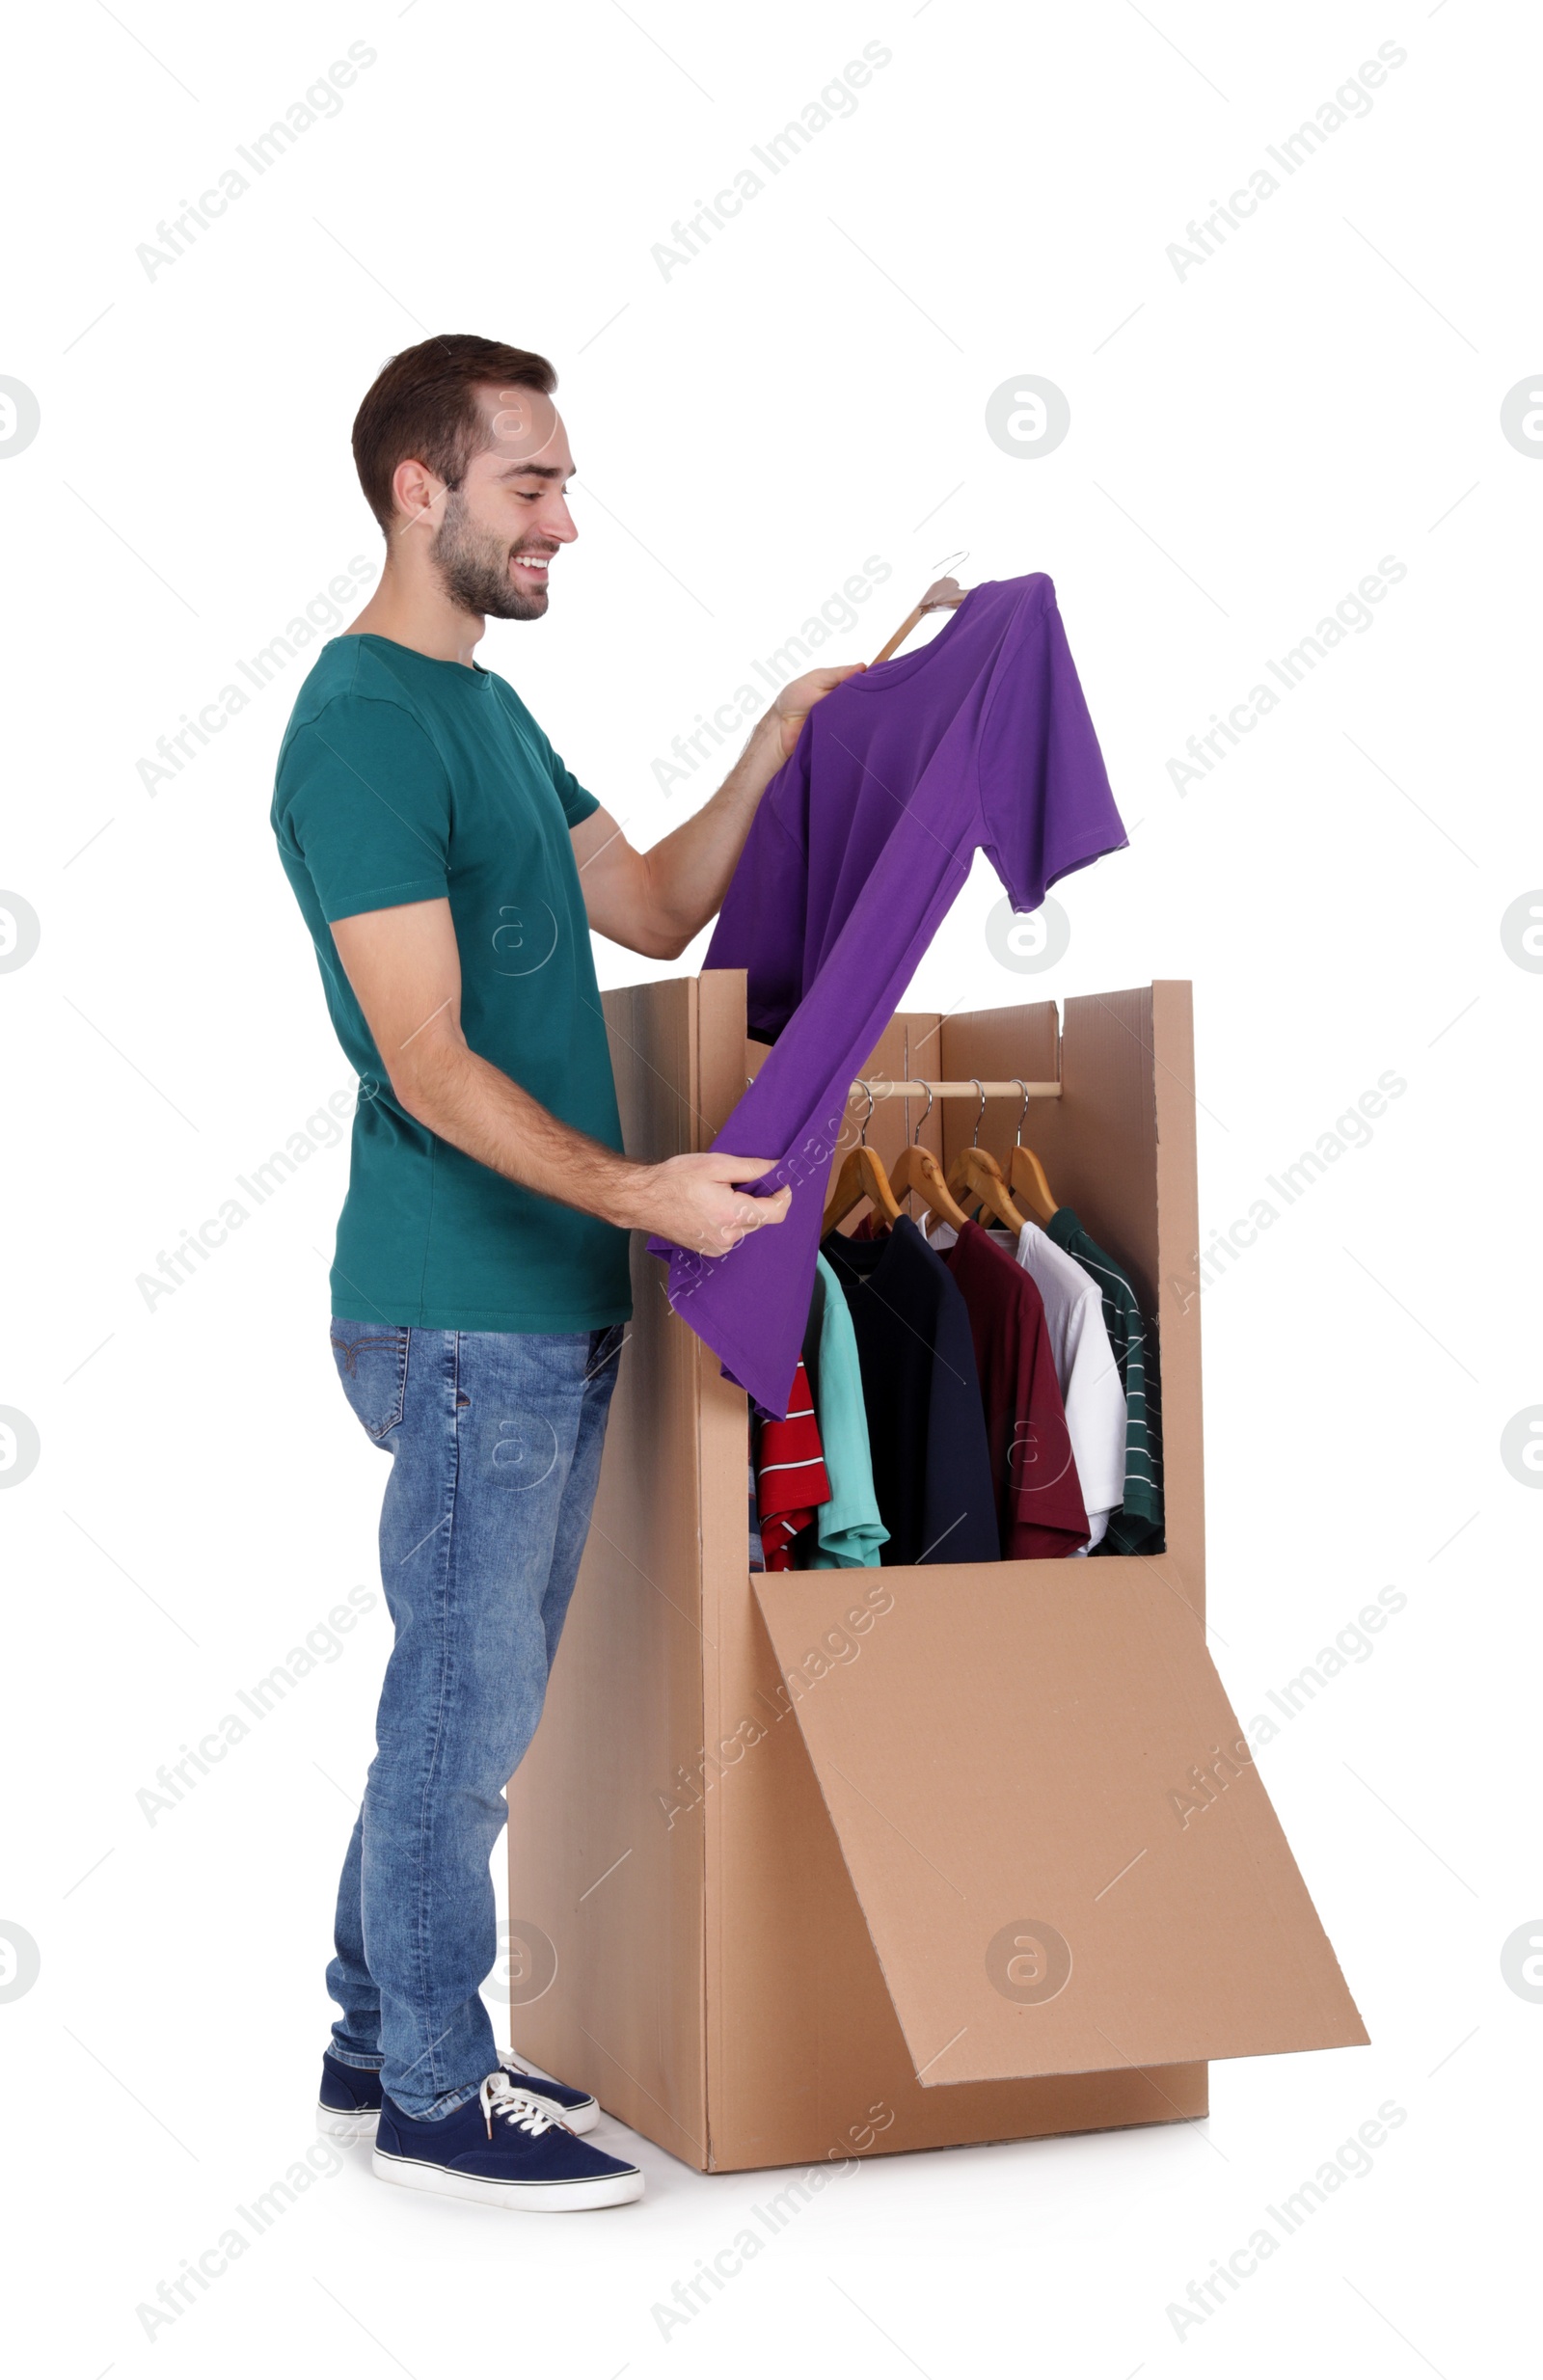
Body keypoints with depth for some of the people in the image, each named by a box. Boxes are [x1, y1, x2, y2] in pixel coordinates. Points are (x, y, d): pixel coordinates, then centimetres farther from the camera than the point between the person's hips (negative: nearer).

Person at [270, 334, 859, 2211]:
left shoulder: (485, 704, 15)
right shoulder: (363, 725, -16)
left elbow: (654, 910, 18)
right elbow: (430, 1067, -21)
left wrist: (780, 743, 9)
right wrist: (635, 1192, -30)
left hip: (549, 1301, 10)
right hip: (463, 1313, -10)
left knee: (471, 1701, 17)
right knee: (464, 1710, 1)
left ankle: (381, 2042, 30)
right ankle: (435, 2098, 16)